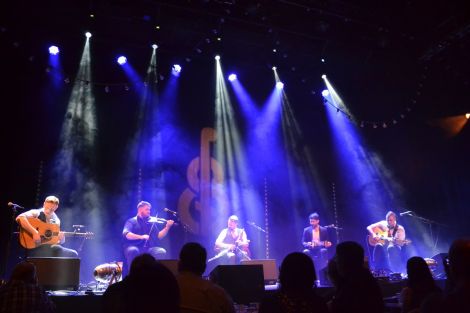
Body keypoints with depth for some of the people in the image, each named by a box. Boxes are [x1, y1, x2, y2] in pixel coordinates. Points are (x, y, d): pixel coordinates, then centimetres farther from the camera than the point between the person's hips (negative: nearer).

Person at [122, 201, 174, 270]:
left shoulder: (152, 221, 14)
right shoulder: (131, 221, 5)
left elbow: (159, 236, 6)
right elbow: (126, 234, -14)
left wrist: (167, 227, -8)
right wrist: (141, 237, -26)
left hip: (149, 249, 3)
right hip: (134, 247, -3)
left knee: (162, 252, -24)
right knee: (133, 250, -36)